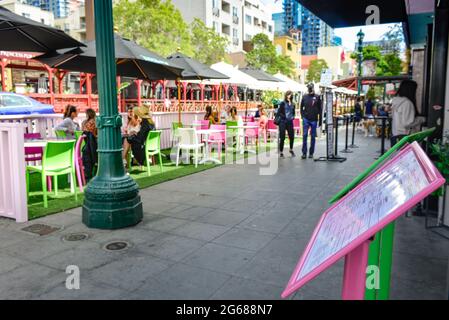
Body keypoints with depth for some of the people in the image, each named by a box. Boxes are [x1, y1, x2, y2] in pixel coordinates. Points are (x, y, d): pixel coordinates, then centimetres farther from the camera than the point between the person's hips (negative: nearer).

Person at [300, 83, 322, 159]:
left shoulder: (317, 97, 1)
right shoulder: (305, 97, 4)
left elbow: (320, 109, 2)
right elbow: (301, 107, 11)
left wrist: (320, 120, 0)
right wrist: (302, 115, 0)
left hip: (314, 119, 0)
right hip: (306, 119, 0)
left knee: (313, 136, 6)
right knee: (305, 135, -3)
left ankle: (311, 153, 15)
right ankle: (304, 153, 2)